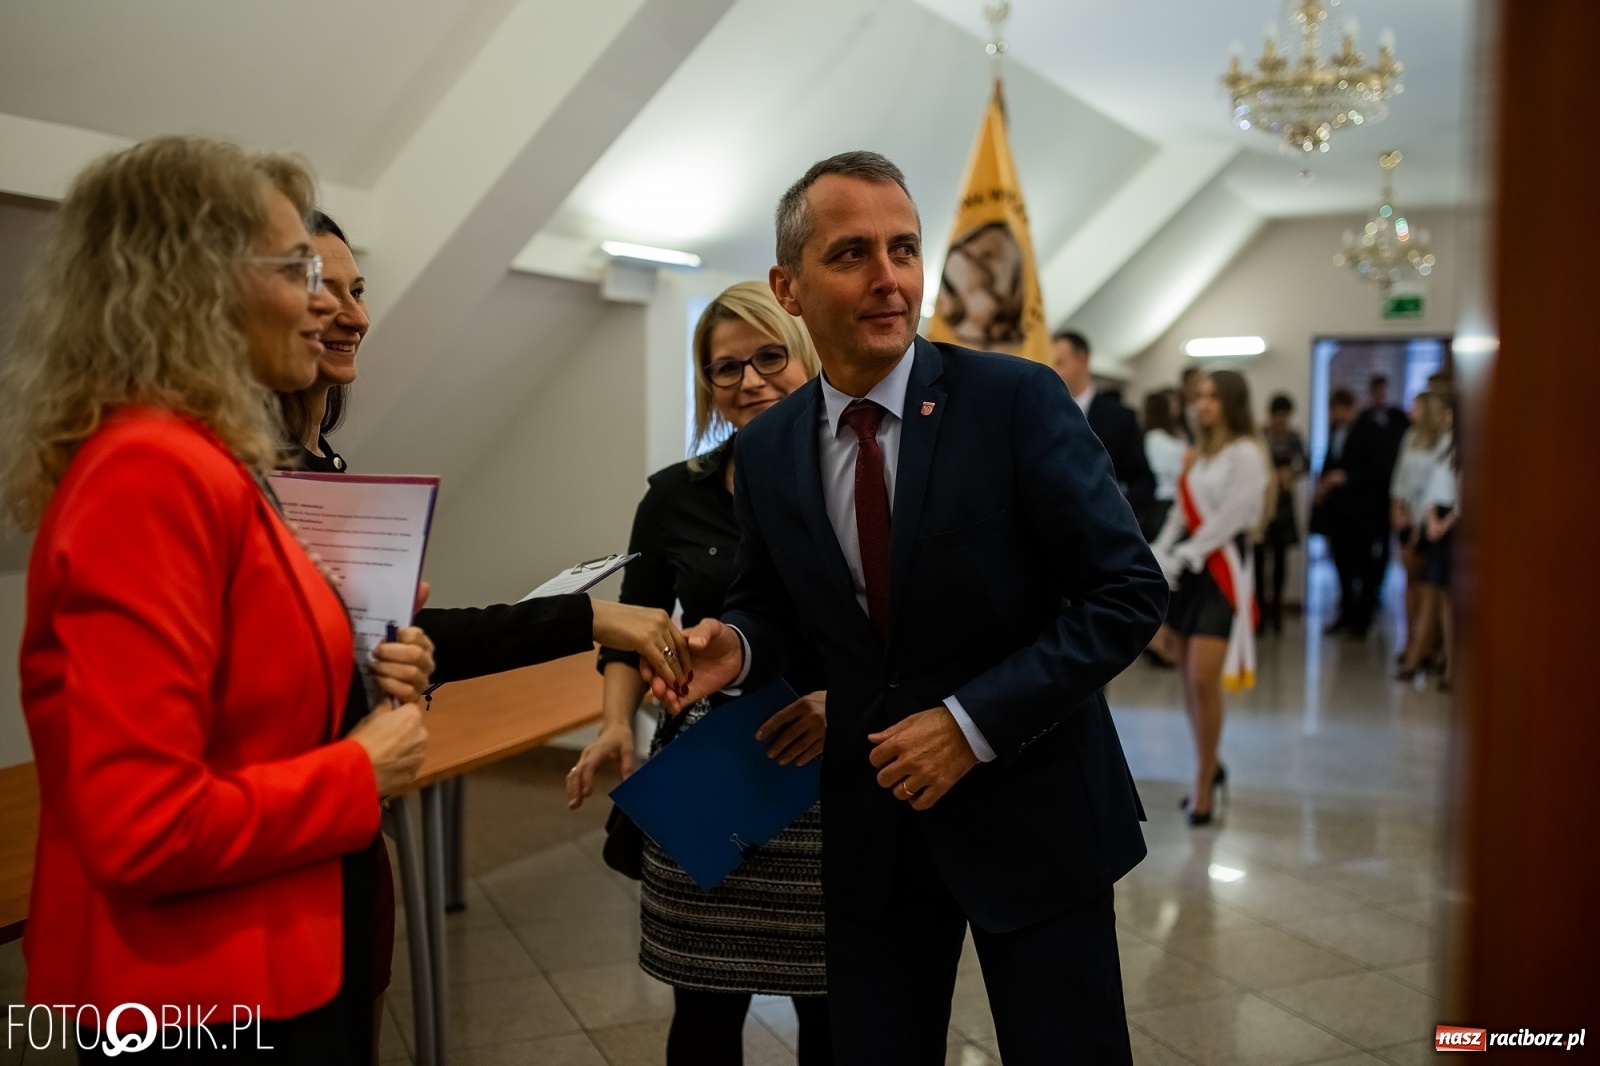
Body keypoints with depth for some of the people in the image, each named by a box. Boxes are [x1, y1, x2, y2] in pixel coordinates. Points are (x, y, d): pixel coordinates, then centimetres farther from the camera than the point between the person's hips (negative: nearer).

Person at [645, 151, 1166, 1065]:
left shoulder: (1018, 400, -13)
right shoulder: (766, 450, -1)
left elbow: (1129, 592, -14)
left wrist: (974, 721, -19)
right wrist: (736, 645, -10)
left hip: (1029, 809, -3)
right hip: (871, 826, 3)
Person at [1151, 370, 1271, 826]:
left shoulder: (1245, 454, -7)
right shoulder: (1199, 454, 17)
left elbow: (1228, 520, -14)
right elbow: (1180, 515, 12)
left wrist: (1179, 560, -15)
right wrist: (1157, 560, -2)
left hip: (1221, 570, -7)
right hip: (1187, 570, 8)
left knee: (1203, 680, -12)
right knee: (1188, 676, 9)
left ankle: (1204, 783, -1)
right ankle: (1209, 766, 24)